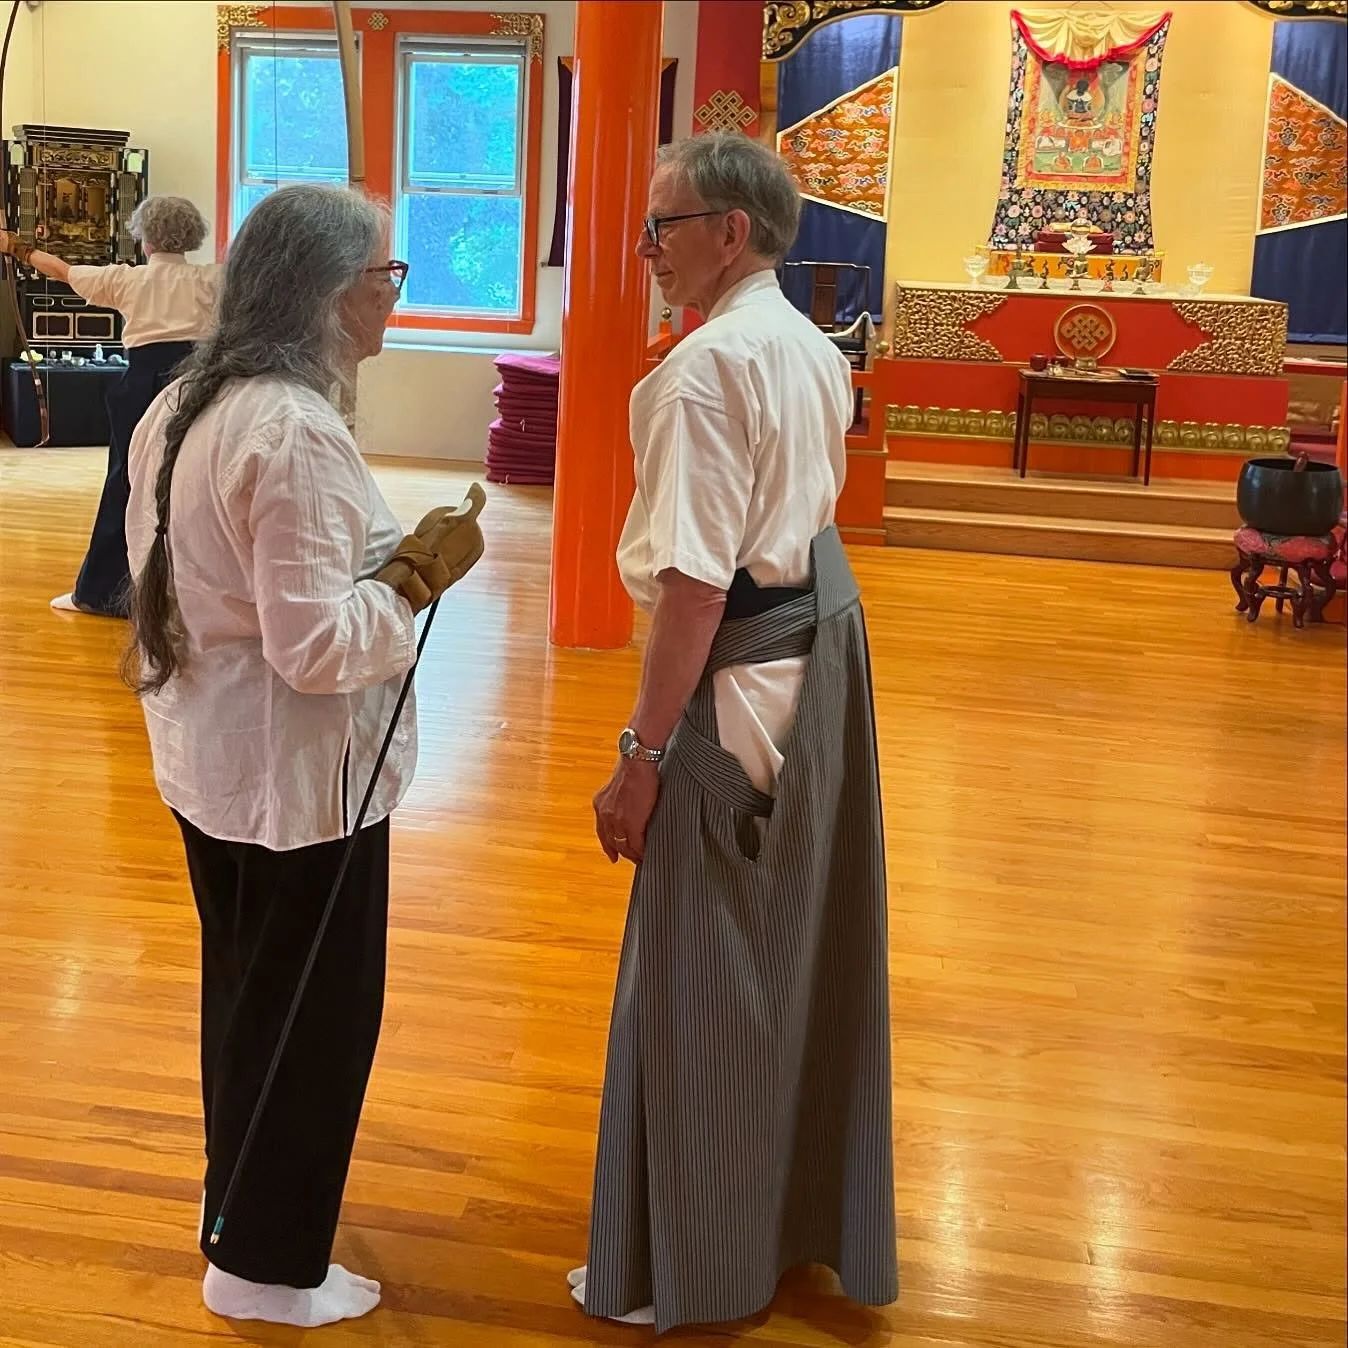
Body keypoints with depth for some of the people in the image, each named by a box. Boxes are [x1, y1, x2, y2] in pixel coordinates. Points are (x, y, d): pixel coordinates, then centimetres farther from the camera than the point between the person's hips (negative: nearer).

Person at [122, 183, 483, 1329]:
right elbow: (316, 644, -27)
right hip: (296, 775, -9)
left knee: (247, 994, 24)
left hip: (210, 756, 9)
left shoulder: (185, 406, 5)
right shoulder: (296, 431, -25)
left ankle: (241, 1207, 44)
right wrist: (419, 575, -15)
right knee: (312, 1015, 8)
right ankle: (266, 1266, 25)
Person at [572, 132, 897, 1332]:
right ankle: (807, 1215, 39)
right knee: (804, 956, 20)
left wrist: (644, 757, -20)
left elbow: (696, 583, -24)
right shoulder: (813, 350, 8)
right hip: (823, 654, 9)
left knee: (700, 978, 4)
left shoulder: (707, 366, -19)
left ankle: (690, 1273, 20)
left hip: (738, 687, -9)